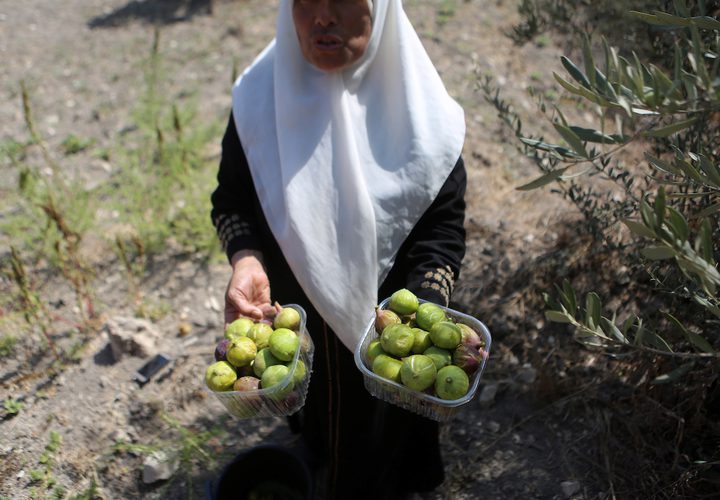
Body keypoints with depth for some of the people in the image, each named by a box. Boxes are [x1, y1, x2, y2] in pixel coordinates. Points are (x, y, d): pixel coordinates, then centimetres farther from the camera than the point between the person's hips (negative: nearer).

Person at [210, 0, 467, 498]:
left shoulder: (418, 110, -20)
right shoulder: (261, 94, -14)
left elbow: (443, 229, -17)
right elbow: (231, 199, -6)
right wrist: (245, 259, -26)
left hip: (386, 328, -2)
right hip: (291, 320, 2)